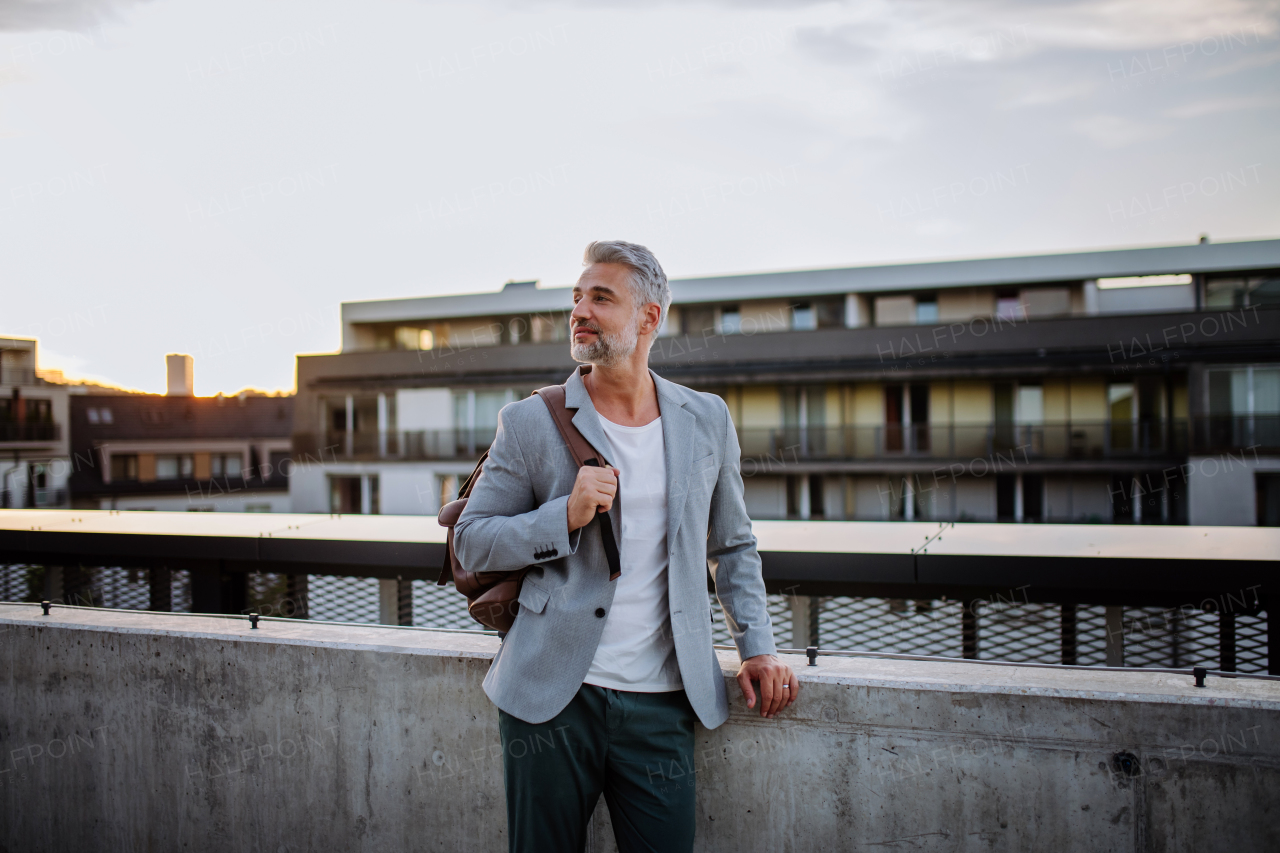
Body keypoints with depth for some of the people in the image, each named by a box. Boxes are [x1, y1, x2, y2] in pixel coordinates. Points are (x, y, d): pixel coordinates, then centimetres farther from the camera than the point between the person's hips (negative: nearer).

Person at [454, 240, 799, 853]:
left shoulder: (708, 421, 7)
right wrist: (566, 514, -14)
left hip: (660, 706, 2)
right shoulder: (529, 423, 0)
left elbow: (732, 548, 17)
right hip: (551, 697, -1)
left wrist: (757, 646, 6)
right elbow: (471, 542, 1)